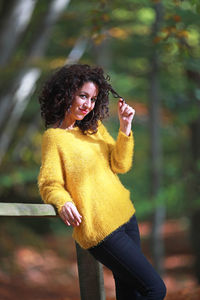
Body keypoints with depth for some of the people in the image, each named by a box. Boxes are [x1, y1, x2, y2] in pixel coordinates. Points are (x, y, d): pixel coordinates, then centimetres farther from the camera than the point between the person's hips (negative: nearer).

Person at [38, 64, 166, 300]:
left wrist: (125, 128, -8)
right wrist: (63, 202, -37)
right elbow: (50, 183, -15)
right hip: (101, 231, -8)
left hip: (125, 218, 8)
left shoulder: (94, 127, 11)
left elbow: (120, 165, 5)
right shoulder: (54, 137, -10)